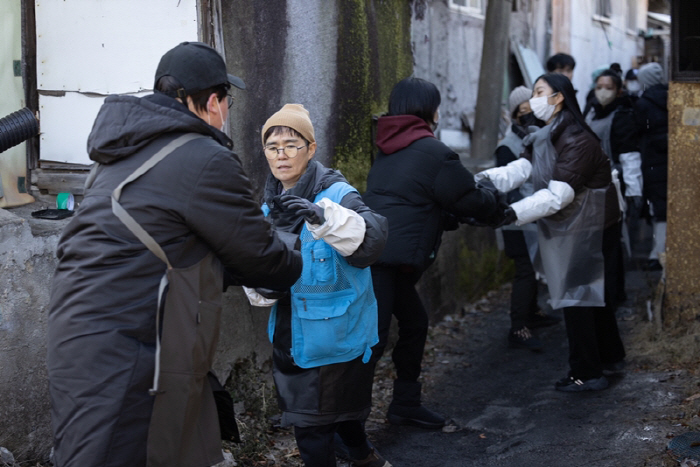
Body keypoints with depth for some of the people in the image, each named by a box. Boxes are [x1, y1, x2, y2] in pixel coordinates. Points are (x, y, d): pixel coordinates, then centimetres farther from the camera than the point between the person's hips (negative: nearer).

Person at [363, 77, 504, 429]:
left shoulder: (392, 149, 17)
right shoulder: (432, 152, -10)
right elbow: (470, 199, -1)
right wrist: (499, 210, 18)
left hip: (374, 253, 10)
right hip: (386, 258, -10)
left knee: (414, 323, 19)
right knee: (372, 339, -9)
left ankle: (405, 405, 30)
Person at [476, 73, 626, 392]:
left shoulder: (577, 141, -24)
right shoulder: (544, 138, 8)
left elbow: (558, 194, -32)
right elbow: (519, 170, -6)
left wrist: (513, 213, -39)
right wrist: (484, 178, -24)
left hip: (588, 229, -9)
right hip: (568, 228, 9)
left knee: (576, 296, -4)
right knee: (594, 293, 19)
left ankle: (587, 374, 5)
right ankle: (610, 357, 33)